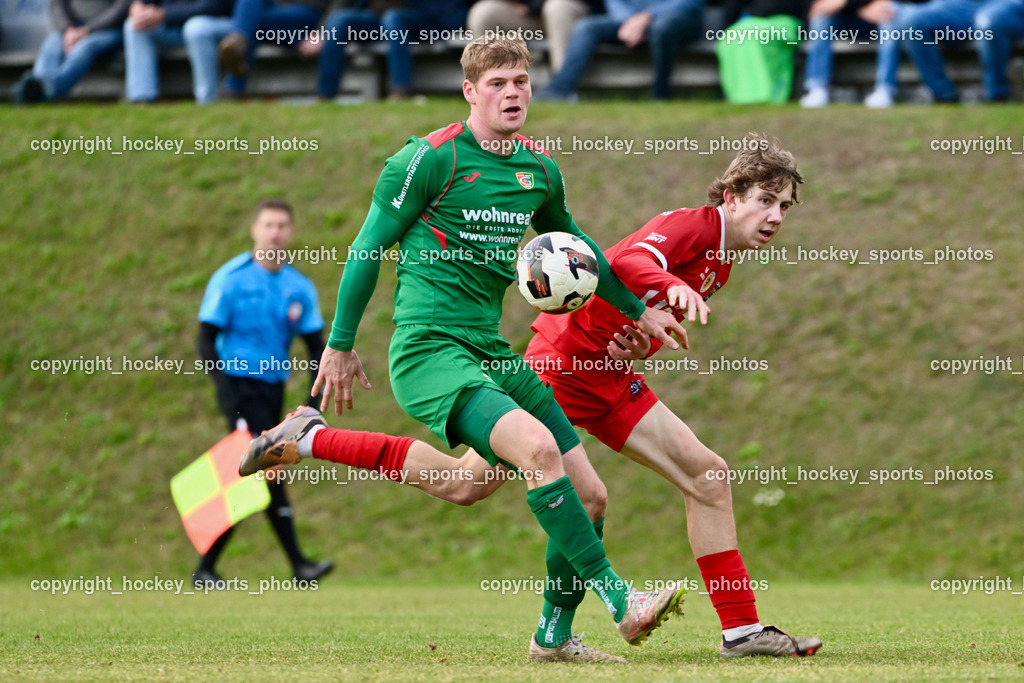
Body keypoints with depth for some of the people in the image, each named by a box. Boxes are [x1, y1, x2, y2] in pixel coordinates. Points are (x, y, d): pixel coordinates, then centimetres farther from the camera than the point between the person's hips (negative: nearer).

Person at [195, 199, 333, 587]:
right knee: (270, 468, -17)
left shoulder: (300, 288, 6)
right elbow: (207, 341, -6)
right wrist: (226, 392, -18)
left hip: (274, 389, 5)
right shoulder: (230, 279, -6)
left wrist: (314, 405, -2)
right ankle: (298, 565, -19)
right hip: (239, 385, -5)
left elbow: (316, 348, 9)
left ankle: (205, 569, 15)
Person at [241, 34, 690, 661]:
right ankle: (620, 602, -24)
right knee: (539, 447, -30)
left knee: (588, 495, 0)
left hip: (490, 351, 7)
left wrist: (639, 311, 34)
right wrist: (340, 346, 2)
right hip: (428, 350, -7)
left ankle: (554, 636, 18)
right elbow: (368, 249, -1)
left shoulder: (540, 171, 11)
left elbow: (571, 245, 30)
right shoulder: (430, 159, -8)